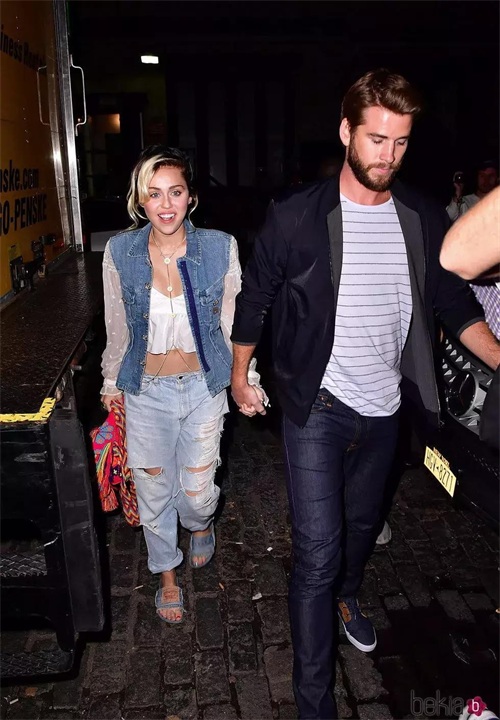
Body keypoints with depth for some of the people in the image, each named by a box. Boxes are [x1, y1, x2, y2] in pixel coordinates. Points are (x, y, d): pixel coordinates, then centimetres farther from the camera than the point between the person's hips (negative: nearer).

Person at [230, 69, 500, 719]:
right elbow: (254, 299, -1)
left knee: (364, 523, 25)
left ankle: (346, 595, 58)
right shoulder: (296, 216, -11)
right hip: (317, 408, -4)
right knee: (318, 552, -3)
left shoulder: (423, 219, 0)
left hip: (384, 408, 5)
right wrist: (239, 375, 4)